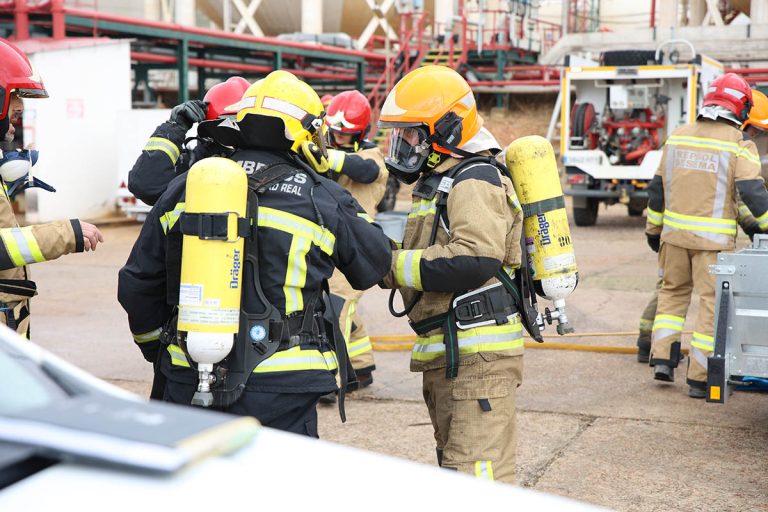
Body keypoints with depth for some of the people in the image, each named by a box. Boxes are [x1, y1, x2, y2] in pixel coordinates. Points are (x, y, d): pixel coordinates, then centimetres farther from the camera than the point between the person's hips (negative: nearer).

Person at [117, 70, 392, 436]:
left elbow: (137, 283, 11)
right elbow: (374, 265, 11)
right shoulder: (321, 200, -4)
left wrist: (156, 348, 27)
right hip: (277, 387, -3)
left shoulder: (182, 189, 5)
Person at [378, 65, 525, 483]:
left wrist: (393, 265, -20)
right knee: (454, 471, 19)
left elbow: (475, 261, -27)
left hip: (477, 355, -11)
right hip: (446, 355, 11)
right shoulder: (437, 182, 19)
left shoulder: (474, 182, -14)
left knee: (477, 484, -10)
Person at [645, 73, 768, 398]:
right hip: (714, 238, -4)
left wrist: (653, 229, 21)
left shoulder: (677, 137, 8)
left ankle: (662, 359, 13)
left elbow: (657, 188, 12)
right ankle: (699, 378, 4)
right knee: (712, 303, 3)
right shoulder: (738, 145, -6)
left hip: (674, 232, 4)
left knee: (673, 292, 21)